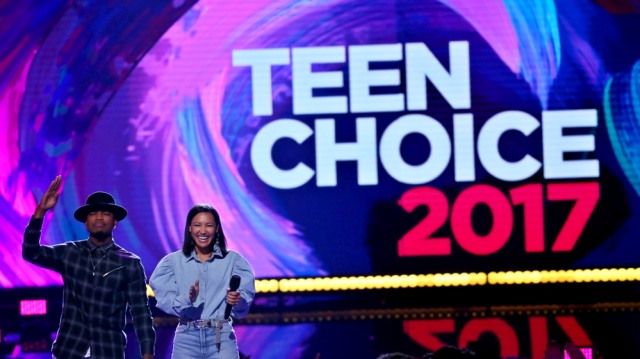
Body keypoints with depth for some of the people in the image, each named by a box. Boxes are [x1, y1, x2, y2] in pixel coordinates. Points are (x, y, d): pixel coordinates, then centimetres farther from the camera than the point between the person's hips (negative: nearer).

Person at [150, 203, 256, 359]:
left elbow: (247, 294, -2)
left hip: (222, 337, -1)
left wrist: (238, 300, -25)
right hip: (187, 339, 1)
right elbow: (165, 301, -1)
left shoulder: (233, 260, 6)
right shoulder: (173, 262, 7)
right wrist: (187, 299, -21)